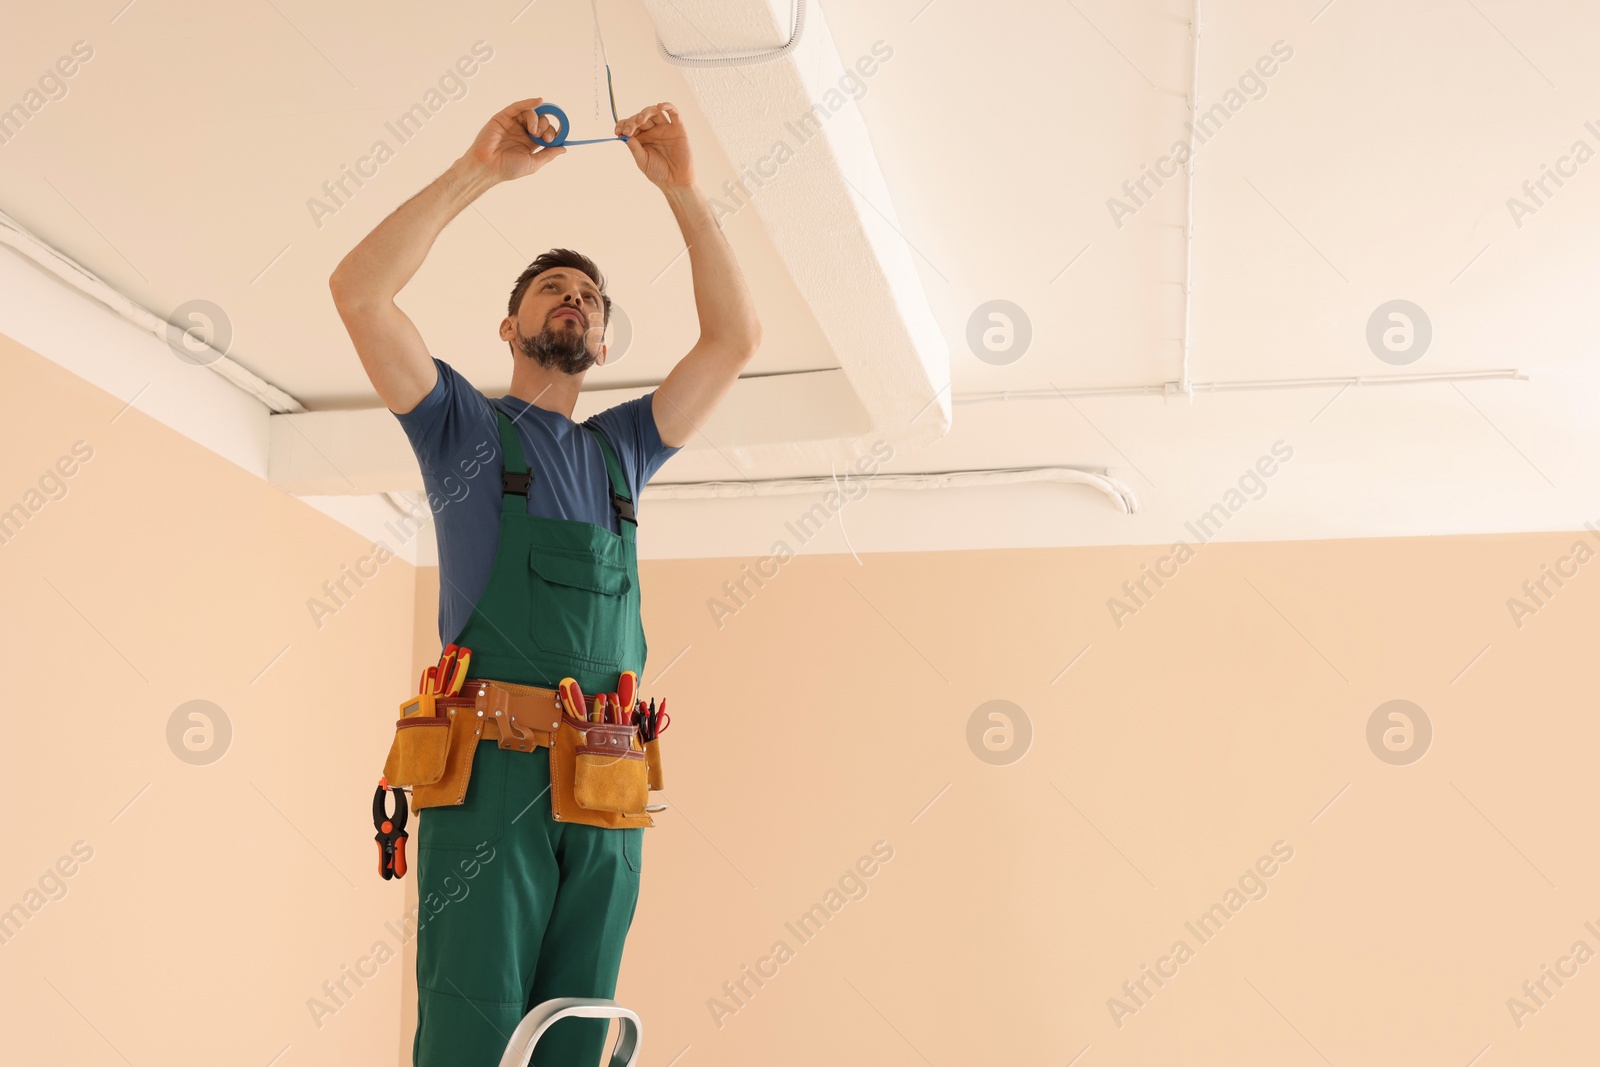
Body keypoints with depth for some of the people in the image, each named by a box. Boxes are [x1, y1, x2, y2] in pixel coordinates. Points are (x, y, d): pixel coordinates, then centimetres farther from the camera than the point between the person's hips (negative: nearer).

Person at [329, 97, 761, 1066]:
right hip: (492, 762, -4)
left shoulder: (621, 448, 24)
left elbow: (738, 338, 16)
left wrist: (683, 192, 9)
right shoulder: (464, 425, 14)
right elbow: (360, 291, 0)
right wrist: (478, 170, -1)